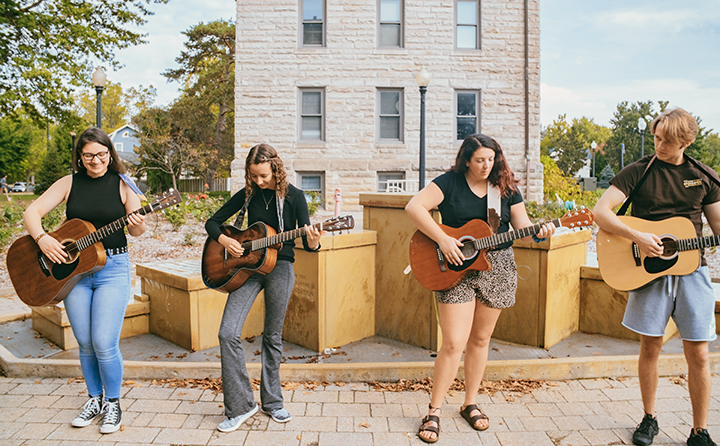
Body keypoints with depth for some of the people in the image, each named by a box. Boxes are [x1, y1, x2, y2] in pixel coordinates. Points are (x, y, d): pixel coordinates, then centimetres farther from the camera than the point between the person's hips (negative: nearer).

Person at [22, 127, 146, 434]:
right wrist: (42, 239, -18)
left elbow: (136, 230, 0)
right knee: (85, 344, 10)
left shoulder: (122, 185, -1)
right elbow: (32, 211, 0)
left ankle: (113, 404, 15)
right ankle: (95, 399, 31)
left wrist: (138, 224, -23)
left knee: (104, 344, -8)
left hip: (113, 268, -3)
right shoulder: (69, 183, 4)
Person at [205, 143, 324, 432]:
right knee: (228, 333, -9)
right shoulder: (247, 194, 5)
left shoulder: (293, 196, -2)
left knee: (273, 336, 6)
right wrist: (223, 240, -8)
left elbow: (307, 243, -4)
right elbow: (212, 222, 12)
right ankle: (240, 405, 2)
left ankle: (272, 402, 24)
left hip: (280, 266, -2)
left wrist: (312, 243, -28)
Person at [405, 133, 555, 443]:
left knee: (480, 339, 13)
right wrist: (442, 239, -21)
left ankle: (470, 404, 30)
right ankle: (434, 412, 8)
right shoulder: (449, 182, -5)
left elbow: (522, 225, 7)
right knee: (454, 343, -8)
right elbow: (414, 207, -14)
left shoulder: (505, 187, 6)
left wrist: (539, 232, -16)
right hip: (456, 268, -4)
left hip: (497, 267, 4)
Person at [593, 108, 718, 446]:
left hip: (691, 269, 2)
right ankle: (649, 419, 25)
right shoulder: (638, 172, -1)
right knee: (650, 347, 6)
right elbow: (600, 212, -9)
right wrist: (638, 237, -20)